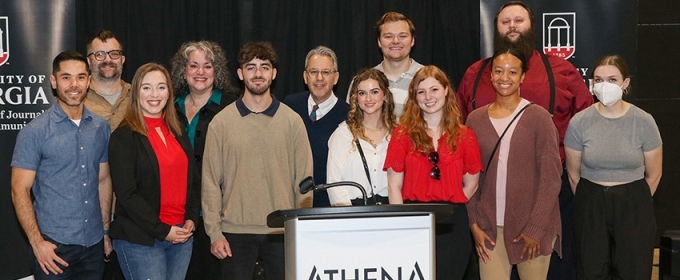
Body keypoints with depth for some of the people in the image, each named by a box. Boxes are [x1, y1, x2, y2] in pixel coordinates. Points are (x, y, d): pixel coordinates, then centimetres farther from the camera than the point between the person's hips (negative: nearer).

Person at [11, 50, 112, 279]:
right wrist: (37, 242, -14)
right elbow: (20, 191, -8)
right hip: (54, 245, -4)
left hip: (94, 243, 4)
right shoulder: (35, 132, -8)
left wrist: (106, 231, 13)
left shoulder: (101, 127, 5)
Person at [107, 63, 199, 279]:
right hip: (140, 239, -6)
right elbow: (126, 193, -12)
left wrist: (191, 219, 0)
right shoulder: (124, 137, -7)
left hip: (181, 236, 6)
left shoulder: (178, 134, 12)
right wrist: (162, 230, -15)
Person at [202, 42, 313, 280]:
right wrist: (214, 233, -3)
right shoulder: (221, 122, 2)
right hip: (235, 232, 0)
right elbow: (211, 182, 2)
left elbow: (304, 180, 4)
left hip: (282, 232, 0)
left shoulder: (292, 121, 3)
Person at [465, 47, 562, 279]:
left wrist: (536, 227, -11)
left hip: (533, 226, -2)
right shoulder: (475, 119, 6)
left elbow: (551, 176, -6)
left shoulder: (538, 117, -4)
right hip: (490, 228, 3)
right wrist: (474, 223, 0)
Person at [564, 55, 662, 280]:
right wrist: (593, 202, 13)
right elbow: (573, 175, 5)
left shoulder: (644, 121, -6)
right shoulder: (579, 122, -5)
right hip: (590, 207, 1)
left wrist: (632, 203, 10)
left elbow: (653, 175, 3)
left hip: (633, 208, 0)